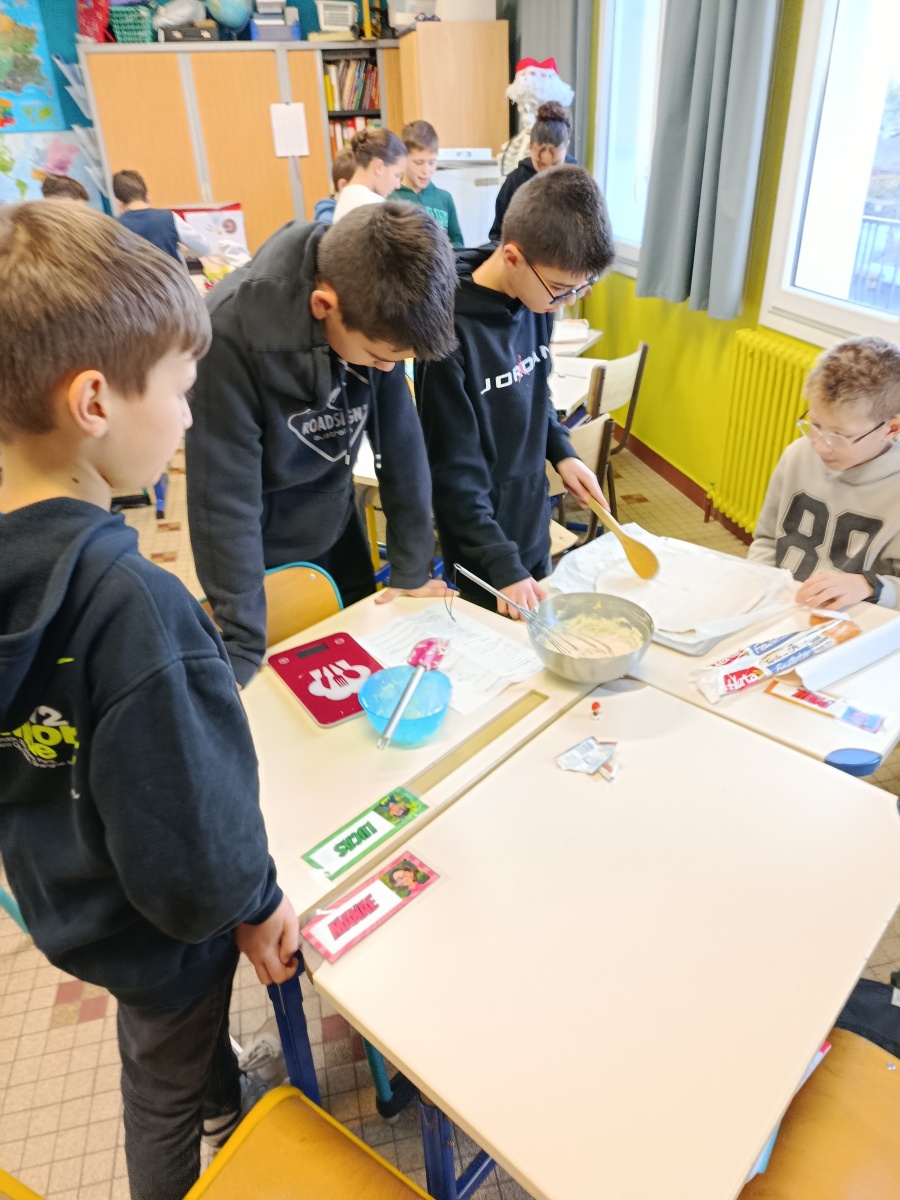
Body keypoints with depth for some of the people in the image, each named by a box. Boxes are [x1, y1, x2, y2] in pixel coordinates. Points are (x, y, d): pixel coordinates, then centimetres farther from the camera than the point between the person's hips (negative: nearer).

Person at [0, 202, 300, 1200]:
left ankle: (226, 1106, 62)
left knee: (179, 1034, 34)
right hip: (153, 927, -7)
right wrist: (257, 902, -11)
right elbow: (191, 853, -31)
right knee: (165, 1090, 24)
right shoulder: (133, 605, -39)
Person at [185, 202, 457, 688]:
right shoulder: (232, 331, -31)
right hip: (261, 554, -4)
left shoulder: (377, 314, -17)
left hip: (338, 529, 4)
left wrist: (412, 568, -5)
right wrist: (241, 651, -25)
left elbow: (401, 439, -9)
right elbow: (224, 501, -29)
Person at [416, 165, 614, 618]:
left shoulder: (535, 300, -5)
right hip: (483, 551, -7)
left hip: (533, 526, 7)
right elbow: (455, 471, -22)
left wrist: (562, 453, 0)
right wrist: (502, 565, -21)